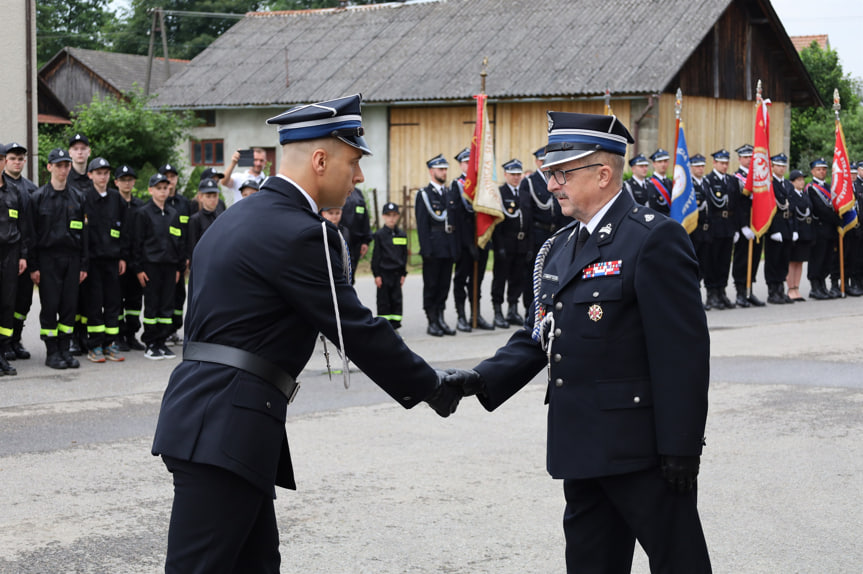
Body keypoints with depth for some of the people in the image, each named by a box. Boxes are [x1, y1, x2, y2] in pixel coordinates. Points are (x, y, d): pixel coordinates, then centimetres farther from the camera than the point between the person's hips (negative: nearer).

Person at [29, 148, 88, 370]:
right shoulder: (39, 197, 0)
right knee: (50, 306, -2)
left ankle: (65, 349, 11)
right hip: (48, 258, -3)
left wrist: (83, 264, 6)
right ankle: (52, 352, 5)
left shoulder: (77, 197, 10)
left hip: (71, 258, 3)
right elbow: (32, 233, -1)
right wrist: (33, 266, -7)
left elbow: (83, 232, 12)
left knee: (70, 306, 2)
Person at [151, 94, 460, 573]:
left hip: (207, 418, 10)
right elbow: (356, 330, -11)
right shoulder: (298, 233, -13)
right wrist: (431, 388, 1)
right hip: (225, 429, -10)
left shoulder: (239, 217, 18)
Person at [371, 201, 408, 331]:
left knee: (396, 299, 4)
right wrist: (376, 275, -7)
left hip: (397, 273, 3)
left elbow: (404, 255, 12)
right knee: (384, 300, 1)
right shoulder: (379, 234, -4)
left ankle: (394, 325, 11)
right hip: (383, 272, -3)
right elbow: (376, 255, -4)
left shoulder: (402, 234, 6)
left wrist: (403, 273, 8)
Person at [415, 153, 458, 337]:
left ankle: (440, 319, 16)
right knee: (431, 285, 1)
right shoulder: (424, 195, -4)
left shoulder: (450, 194, 14)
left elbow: (455, 221, 15)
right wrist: (426, 250, -15)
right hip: (433, 248, -6)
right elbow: (422, 224, -8)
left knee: (444, 285, 9)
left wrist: (455, 247, 9)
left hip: (449, 248, 6)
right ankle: (432, 322, 6)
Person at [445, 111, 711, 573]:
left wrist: (680, 448, -19)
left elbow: (683, 350, -16)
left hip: (641, 448, -8)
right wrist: (482, 379, -2)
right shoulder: (560, 248, 15)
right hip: (582, 449, 8)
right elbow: (536, 338, 15)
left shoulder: (654, 239, -12)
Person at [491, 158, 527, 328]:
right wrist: (499, 246, -15)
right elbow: (495, 221, -8)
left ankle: (513, 312, 17)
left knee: (518, 279, 8)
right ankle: (498, 313, 5)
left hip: (521, 245, 5)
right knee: (500, 278, 0)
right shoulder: (499, 193, -3)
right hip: (505, 245, -5)